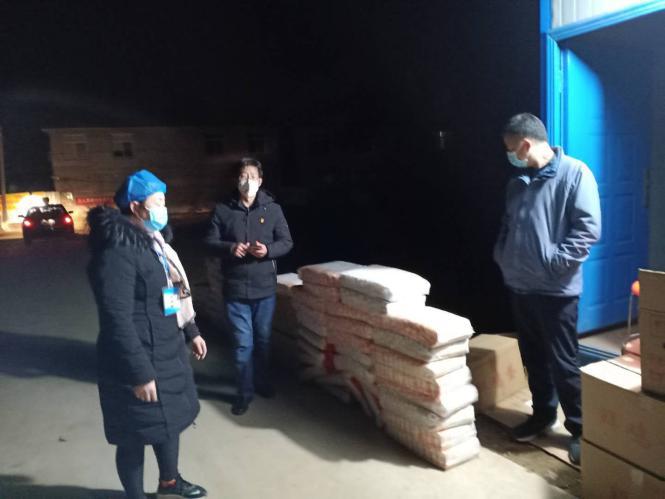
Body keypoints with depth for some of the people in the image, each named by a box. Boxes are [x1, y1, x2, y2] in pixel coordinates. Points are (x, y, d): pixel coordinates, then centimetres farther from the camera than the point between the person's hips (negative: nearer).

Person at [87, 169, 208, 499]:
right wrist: (139, 373, -25)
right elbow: (117, 321, -26)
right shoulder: (117, 251, -22)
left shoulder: (153, 241, 10)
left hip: (168, 352, 10)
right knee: (136, 435, 8)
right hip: (139, 361, -10)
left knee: (170, 418, 24)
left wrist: (191, 332, 20)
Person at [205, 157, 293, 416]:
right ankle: (245, 392, 21)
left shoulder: (272, 208, -2)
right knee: (243, 343, 5)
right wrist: (230, 248, -20)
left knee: (263, 340, 17)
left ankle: (263, 382, 39)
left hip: (265, 287, 1)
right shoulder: (223, 210, -3)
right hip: (235, 288, -1)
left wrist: (268, 250, -19)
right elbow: (210, 241, -1)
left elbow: (287, 242, 0)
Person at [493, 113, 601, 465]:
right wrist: (502, 257, 6)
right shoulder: (518, 182, 11)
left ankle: (580, 428, 18)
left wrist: (554, 261, -19)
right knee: (533, 357, 16)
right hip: (520, 286, 7)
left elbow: (589, 229, -15)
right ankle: (542, 414, 33)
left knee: (563, 362, 1)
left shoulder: (574, 173, -10)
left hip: (556, 289, -6)